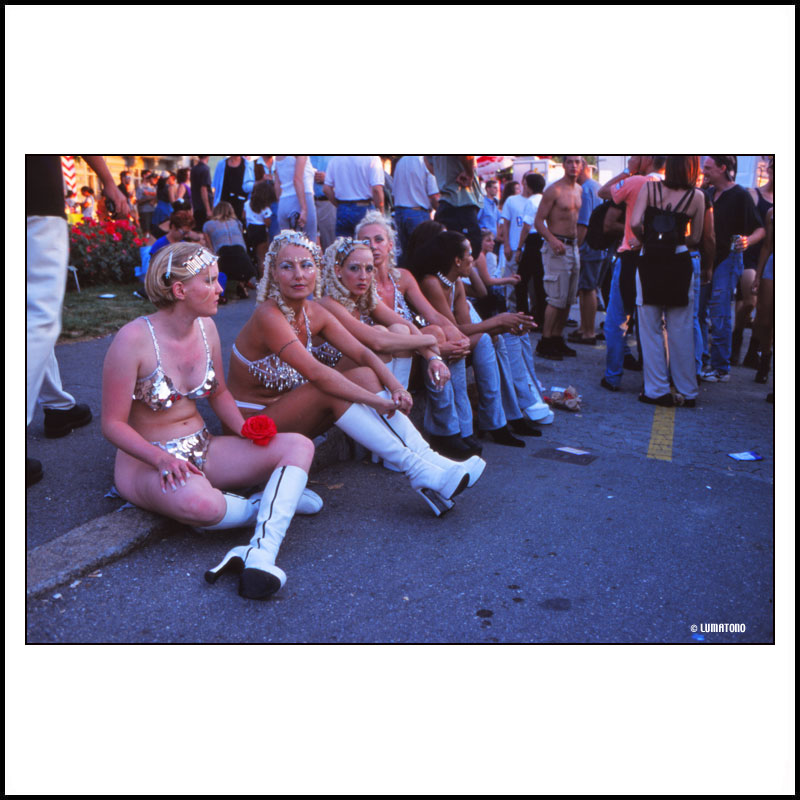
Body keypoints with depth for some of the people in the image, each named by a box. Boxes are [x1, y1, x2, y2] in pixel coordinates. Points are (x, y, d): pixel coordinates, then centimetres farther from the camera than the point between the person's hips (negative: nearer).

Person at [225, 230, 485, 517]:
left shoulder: (314, 313, 0)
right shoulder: (268, 316, -23)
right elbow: (315, 373, -32)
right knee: (331, 390, -30)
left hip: (287, 411, 7)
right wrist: (376, 401, -31)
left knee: (365, 376, -12)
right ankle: (419, 473, -30)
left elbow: (362, 353, -5)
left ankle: (430, 460, -21)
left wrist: (395, 387, -23)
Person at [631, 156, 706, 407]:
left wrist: (647, 241, 7)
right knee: (681, 331, 8)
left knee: (651, 330, 8)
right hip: (679, 263, 1)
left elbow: (635, 224, -12)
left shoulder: (649, 188, -1)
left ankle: (657, 390, 10)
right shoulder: (697, 196, 0)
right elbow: (695, 239, 3)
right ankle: (687, 392, 15)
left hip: (649, 263, 0)